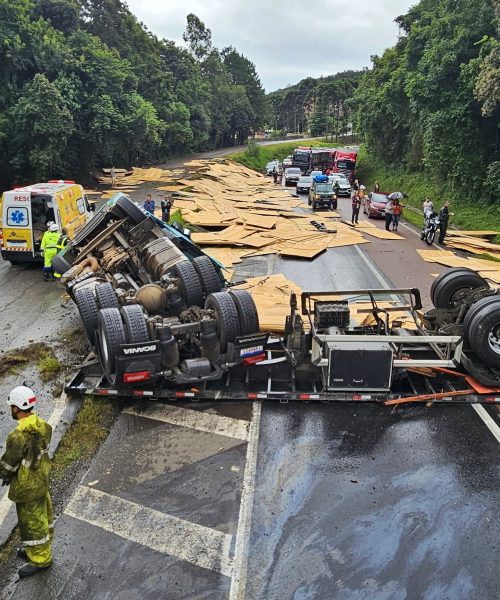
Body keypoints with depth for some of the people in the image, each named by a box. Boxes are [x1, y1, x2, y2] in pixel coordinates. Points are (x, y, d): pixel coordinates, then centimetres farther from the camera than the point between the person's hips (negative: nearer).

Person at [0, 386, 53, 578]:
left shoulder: (18, 436, -33)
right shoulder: (43, 426, -9)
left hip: (27, 487, -8)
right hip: (42, 481, 8)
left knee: (32, 523, 12)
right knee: (43, 517, 25)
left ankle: (40, 559, 30)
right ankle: (40, 548, 46)